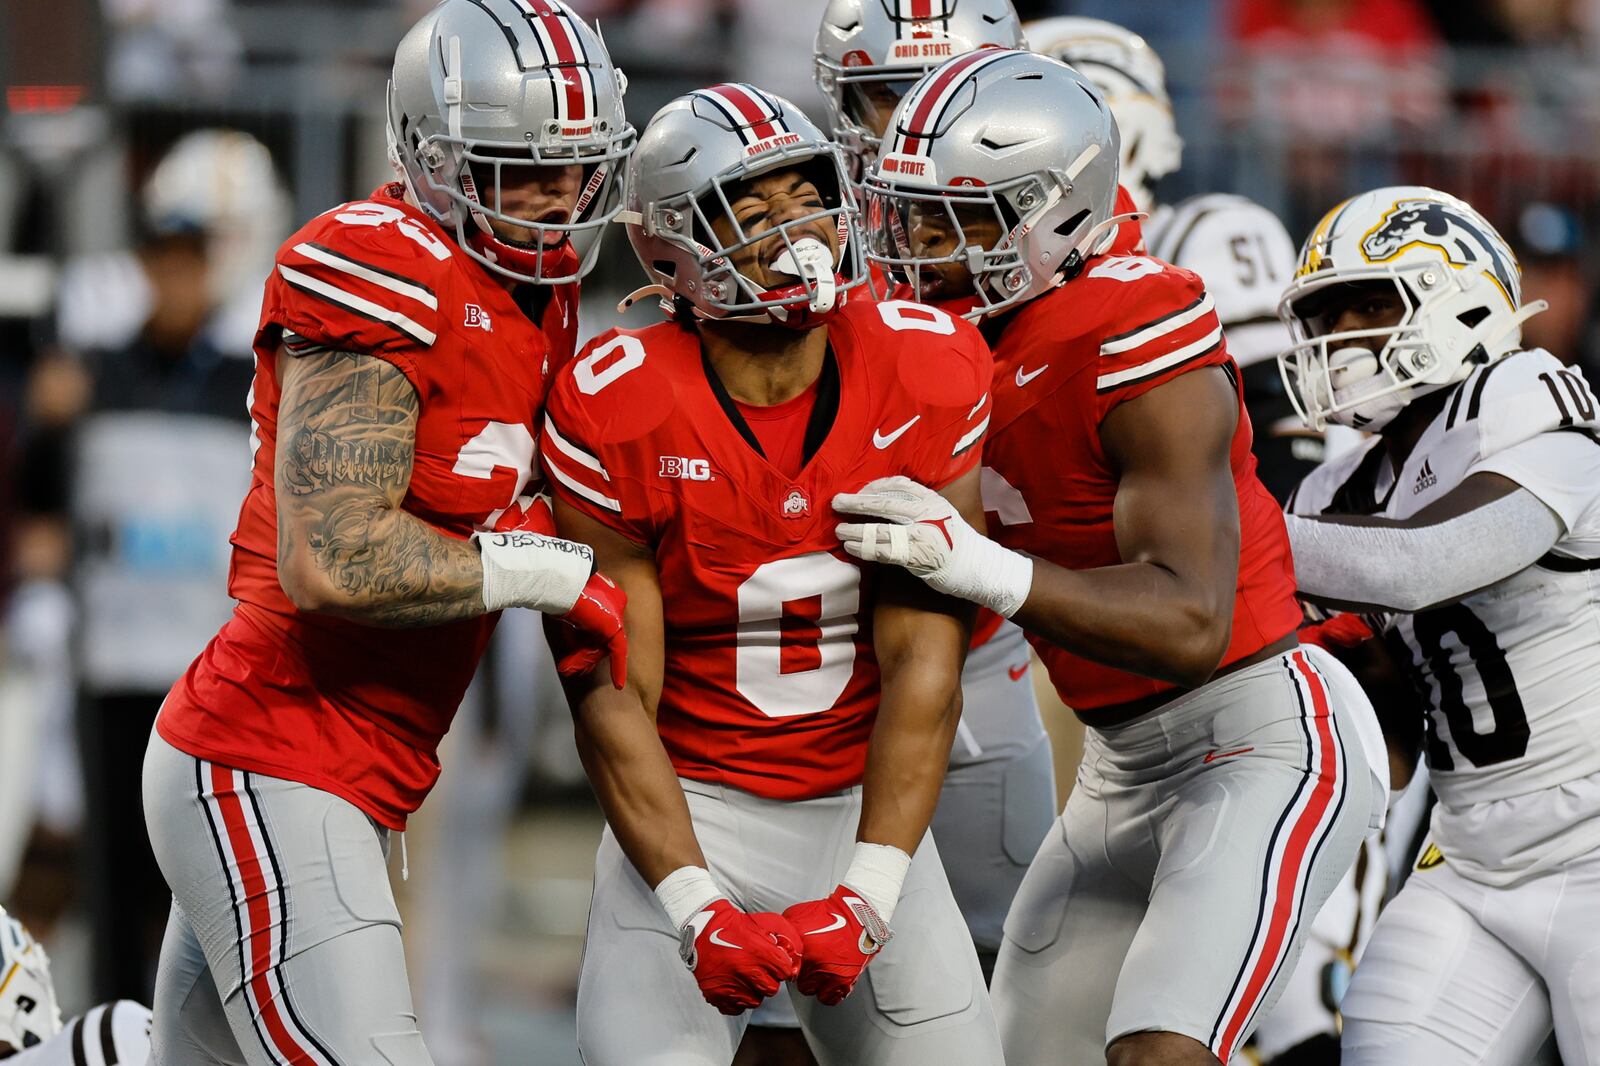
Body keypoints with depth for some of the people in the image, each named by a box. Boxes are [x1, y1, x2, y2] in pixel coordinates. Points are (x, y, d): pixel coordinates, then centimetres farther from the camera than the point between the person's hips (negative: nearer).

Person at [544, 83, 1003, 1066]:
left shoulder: (925, 374, -9)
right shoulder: (615, 411, -14)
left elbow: (923, 663, -12)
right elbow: (614, 695, -11)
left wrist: (864, 901, -22)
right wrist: (699, 914, -23)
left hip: (867, 810, 2)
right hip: (689, 814, -2)